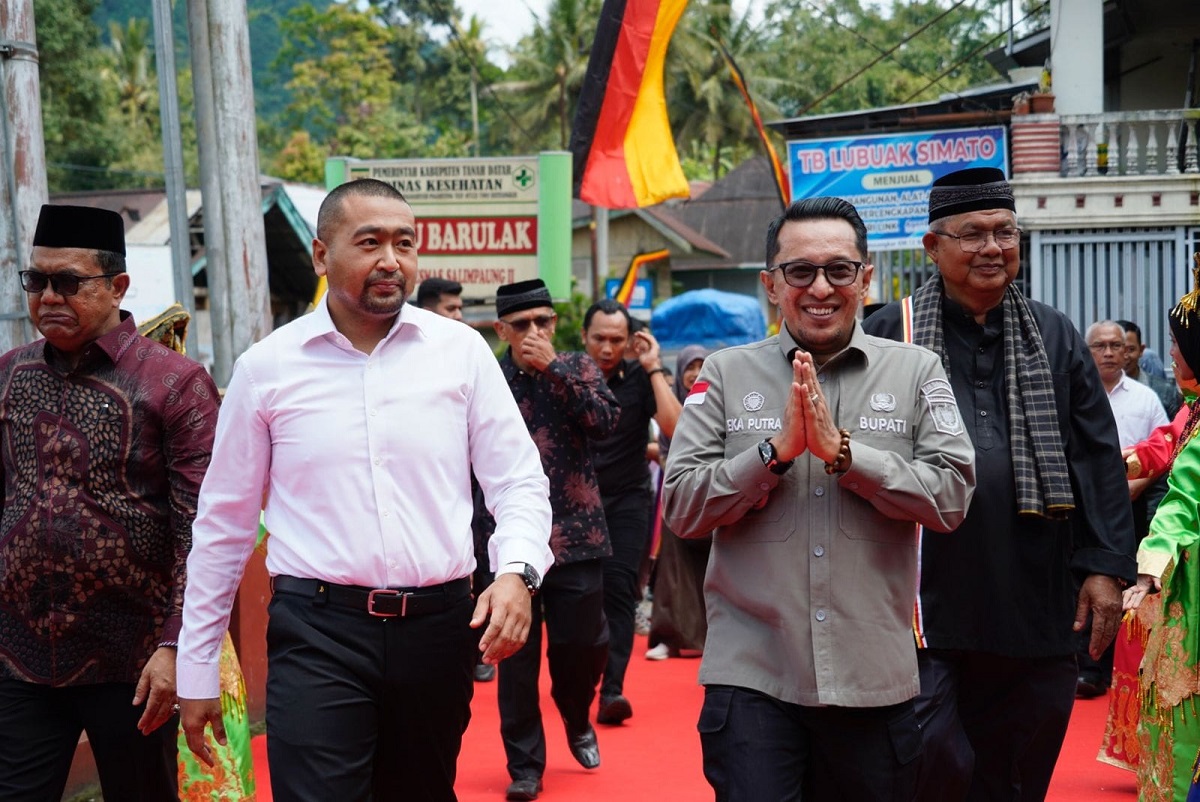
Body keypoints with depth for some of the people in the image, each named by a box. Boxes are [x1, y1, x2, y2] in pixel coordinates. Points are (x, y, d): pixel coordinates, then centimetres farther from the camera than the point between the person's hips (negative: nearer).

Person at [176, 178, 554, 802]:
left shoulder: (461, 350, 2)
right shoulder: (266, 367, 0)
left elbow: (519, 482, 4)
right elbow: (224, 522, 6)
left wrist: (516, 571, -17)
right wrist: (196, 669, 7)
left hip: (438, 626, 2)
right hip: (316, 633, -2)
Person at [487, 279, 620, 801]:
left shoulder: (578, 367, 4)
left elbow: (607, 421, -13)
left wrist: (553, 368, -16)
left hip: (576, 535, 1)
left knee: (583, 644, 9)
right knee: (518, 654, 2)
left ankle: (578, 721, 39)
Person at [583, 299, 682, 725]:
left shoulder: (640, 378, -6)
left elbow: (674, 426, -21)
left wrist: (654, 369, -20)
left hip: (627, 498, -2)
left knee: (619, 588, -11)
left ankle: (612, 689, -15)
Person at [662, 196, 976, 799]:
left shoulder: (915, 372, 4)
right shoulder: (725, 375, 4)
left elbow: (951, 495, -5)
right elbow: (681, 508, -2)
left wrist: (843, 450, -15)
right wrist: (776, 449, -14)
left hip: (876, 679, 1)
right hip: (752, 676, -1)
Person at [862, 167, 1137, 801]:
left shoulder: (1056, 338, 11)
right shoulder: (889, 335, 0)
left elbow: (1100, 458, 10)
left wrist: (1106, 567, 2)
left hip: (1036, 613, 3)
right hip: (925, 604, -3)